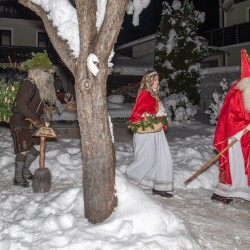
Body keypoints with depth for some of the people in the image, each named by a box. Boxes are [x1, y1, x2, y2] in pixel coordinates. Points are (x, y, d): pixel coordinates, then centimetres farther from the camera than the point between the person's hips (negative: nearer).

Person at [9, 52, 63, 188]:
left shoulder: (43, 85, 4)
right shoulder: (28, 84, -23)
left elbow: (49, 96, 26)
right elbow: (21, 104, -30)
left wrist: (56, 102, 7)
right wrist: (35, 119, -27)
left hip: (32, 123, 8)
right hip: (20, 122, -8)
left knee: (37, 147, 9)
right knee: (23, 150, -3)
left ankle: (25, 169, 30)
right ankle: (18, 178, 13)